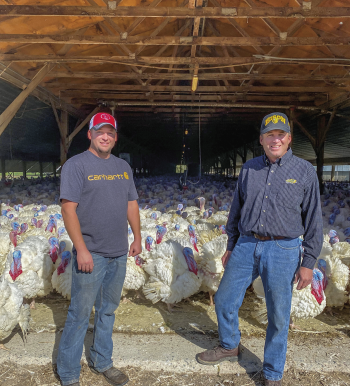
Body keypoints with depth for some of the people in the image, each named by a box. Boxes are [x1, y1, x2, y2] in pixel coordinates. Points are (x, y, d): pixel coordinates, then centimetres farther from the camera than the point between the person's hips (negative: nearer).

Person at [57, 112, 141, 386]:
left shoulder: (123, 167, 11)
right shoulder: (76, 165, -8)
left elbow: (132, 204, 16)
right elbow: (69, 209, -14)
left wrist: (137, 238, 12)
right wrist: (81, 249, -18)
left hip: (119, 254, 6)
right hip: (91, 254, -6)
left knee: (108, 309, 17)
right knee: (80, 314, 4)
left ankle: (102, 362, 35)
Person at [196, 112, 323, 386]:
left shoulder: (305, 171, -2)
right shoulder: (249, 169, 7)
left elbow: (313, 220, -1)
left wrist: (308, 263, -3)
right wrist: (231, 247, 14)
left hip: (282, 251, -3)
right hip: (246, 246, 4)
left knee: (279, 317, 8)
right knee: (224, 301, 11)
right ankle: (230, 347, 40)